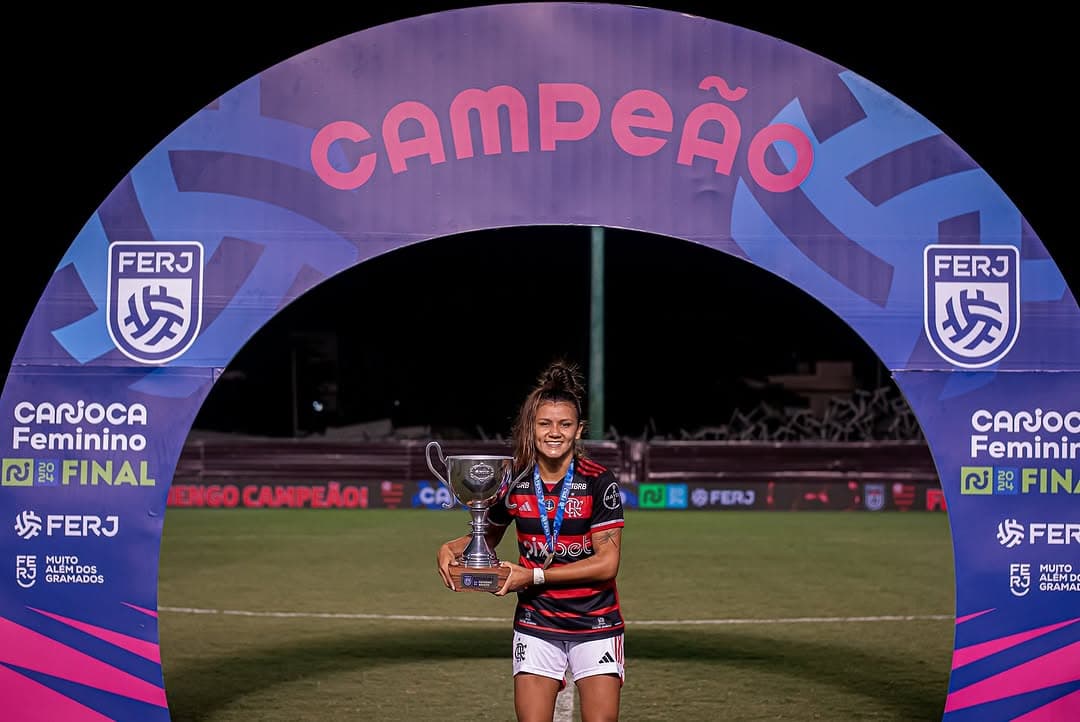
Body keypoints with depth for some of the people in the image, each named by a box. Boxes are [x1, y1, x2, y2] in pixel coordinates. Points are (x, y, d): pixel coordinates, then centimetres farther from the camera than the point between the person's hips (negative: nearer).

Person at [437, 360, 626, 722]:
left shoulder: (599, 482, -12)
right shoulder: (513, 481, -2)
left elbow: (607, 563, -15)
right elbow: (488, 536, 16)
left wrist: (534, 576, -18)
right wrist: (450, 549, -6)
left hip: (595, 625, -2)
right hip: (536, 623, 2)